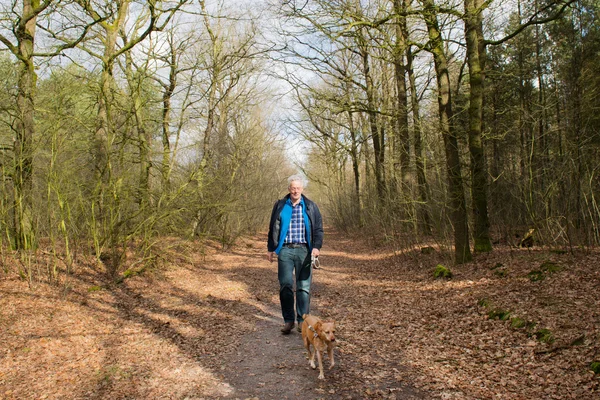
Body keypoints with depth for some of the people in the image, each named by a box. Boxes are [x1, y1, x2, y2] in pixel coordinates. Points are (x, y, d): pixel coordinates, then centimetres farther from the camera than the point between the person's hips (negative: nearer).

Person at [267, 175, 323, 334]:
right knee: (285, 285, -5)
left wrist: (317, 247, -9)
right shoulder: (280, 206, 9)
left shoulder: (311, 207, 7)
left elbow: (318, 229, 6)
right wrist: (270, 249, 12)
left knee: (304, 287, 1)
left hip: (304, 250, 0)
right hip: (285, 250, 0)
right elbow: (273, 229, 14)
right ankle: (288, 320, 7)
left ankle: (302, 320, 10)